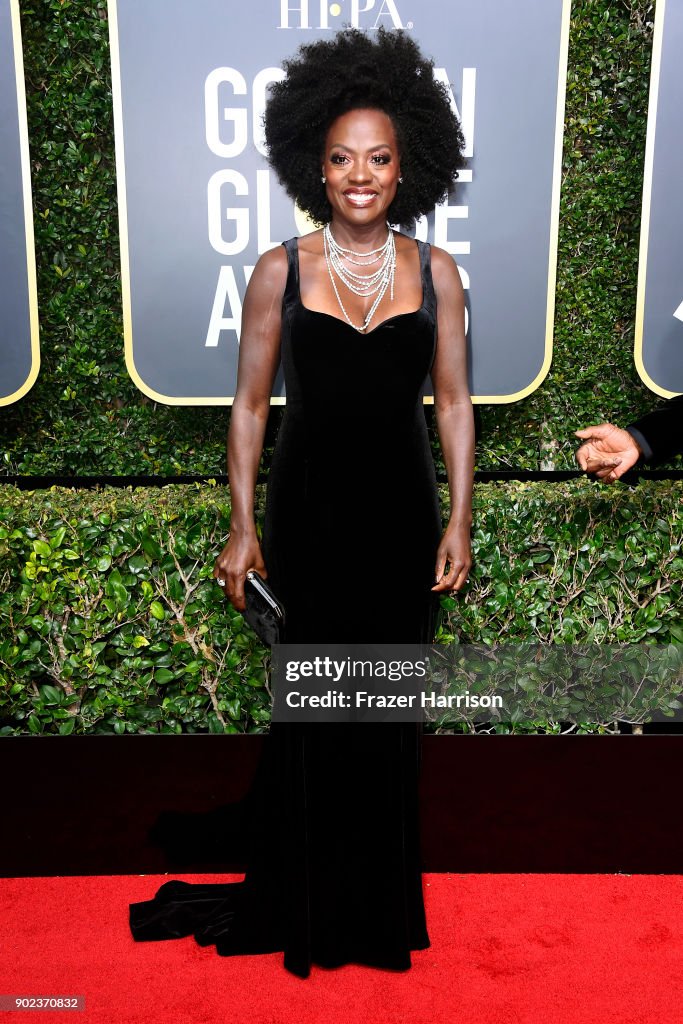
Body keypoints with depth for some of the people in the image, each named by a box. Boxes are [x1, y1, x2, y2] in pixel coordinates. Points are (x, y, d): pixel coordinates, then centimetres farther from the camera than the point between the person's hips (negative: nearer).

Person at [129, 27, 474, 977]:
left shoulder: (435, 272, 2)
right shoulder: (281, 271, -2)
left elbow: (454, 403, 4)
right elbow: (250, 404, 1)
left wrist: (460, 520, -1)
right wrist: (242, 524, -3)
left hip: (403, 512, 2)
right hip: (309, 508, -1)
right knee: (316, 699, 8)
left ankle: (378, 893, 34)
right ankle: (311, 904, 32)